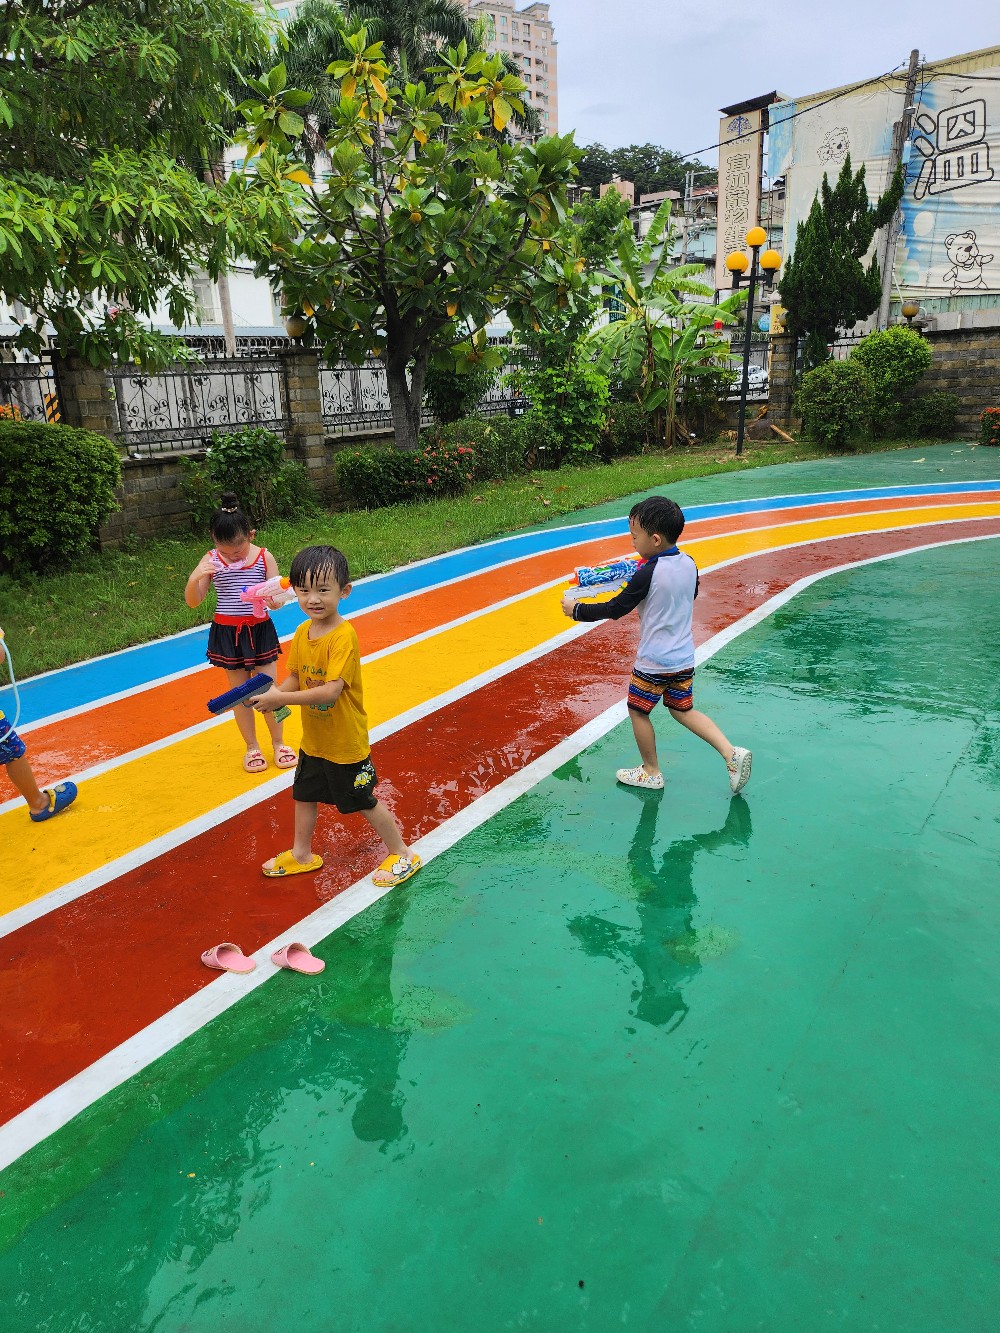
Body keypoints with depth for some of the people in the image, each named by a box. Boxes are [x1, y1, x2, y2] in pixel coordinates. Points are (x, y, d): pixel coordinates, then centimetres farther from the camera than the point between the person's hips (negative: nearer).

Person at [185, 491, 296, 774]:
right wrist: (195, 578, -27)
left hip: (260, 631, -1)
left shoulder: (264, 558, -8)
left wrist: (271, 596, -30)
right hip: (227, 633, 1)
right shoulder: (211, 560, -6)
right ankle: (251, 748, 25)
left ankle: (278, 743, 25)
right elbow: (192, 602, -8)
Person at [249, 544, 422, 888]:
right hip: (312, 740, 8)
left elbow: (331, 690, -33)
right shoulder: (302, 632, -2)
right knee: (304, 795, 23)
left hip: (346, 744, -7)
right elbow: (295, 677, 3)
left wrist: (282, 699, -31)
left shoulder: (344, 636, -27)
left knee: (364, 803, 8)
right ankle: (301, 855, 45)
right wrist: (275, 693, -17)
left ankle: (402, 856, 28)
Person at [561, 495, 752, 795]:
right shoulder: (689, 564, -1)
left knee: (638, 711, 13)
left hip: (653, 663, -7)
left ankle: (651, 773, 27)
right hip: (684, 658, 7)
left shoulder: (647, 574, -21)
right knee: (683, 710, 21)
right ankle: (731, 753, 9)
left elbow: (615, 609, -16)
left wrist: (577, 610, -4)